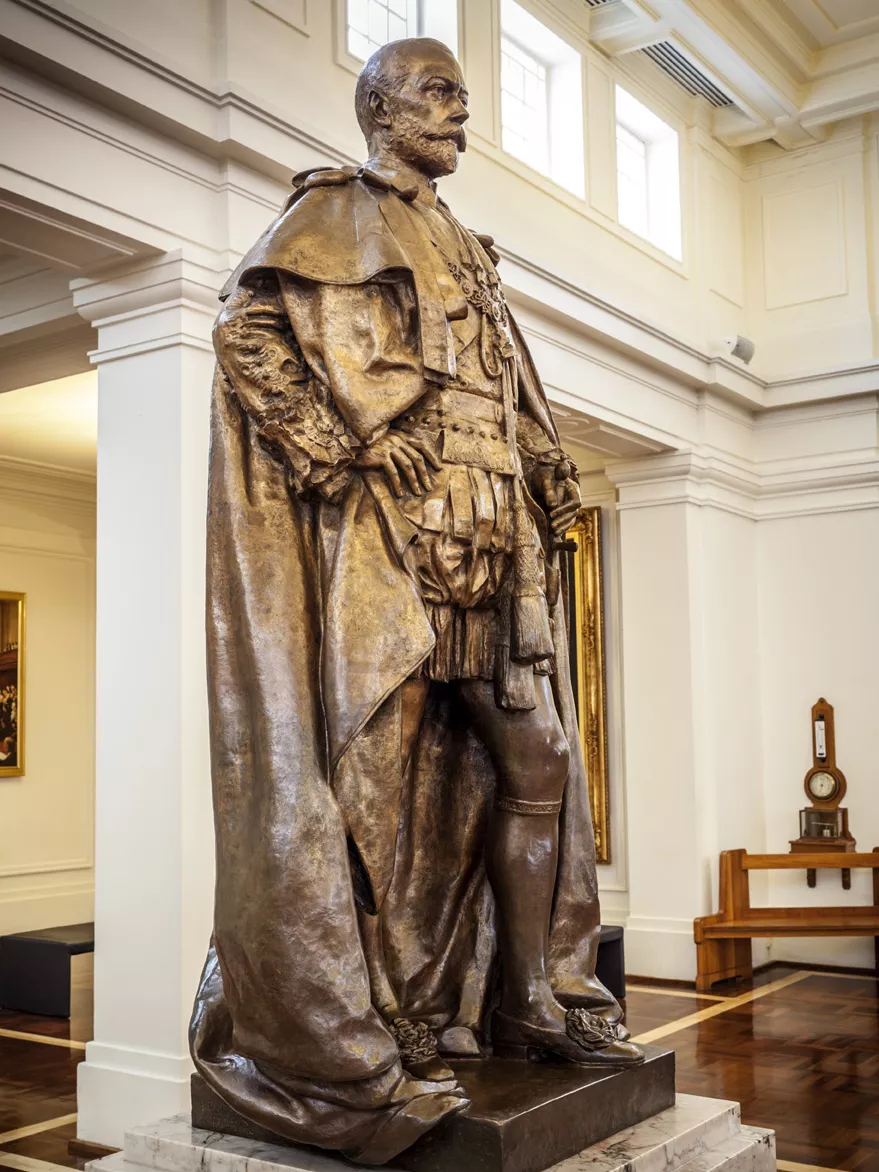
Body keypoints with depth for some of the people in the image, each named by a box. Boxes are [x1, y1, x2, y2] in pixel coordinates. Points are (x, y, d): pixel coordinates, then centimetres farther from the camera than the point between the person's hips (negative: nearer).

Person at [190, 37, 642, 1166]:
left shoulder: (469, 254, 28)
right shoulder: (334, 210, 5)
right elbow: (247, 328, -9)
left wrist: (548, 479, 13)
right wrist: (339, 453, -16)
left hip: (491, 546, 8)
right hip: (385, 533, -8)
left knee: (538, 764, 6)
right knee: (381, 776, -8)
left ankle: (539, 999, 18)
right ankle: (367, 1043, 0)